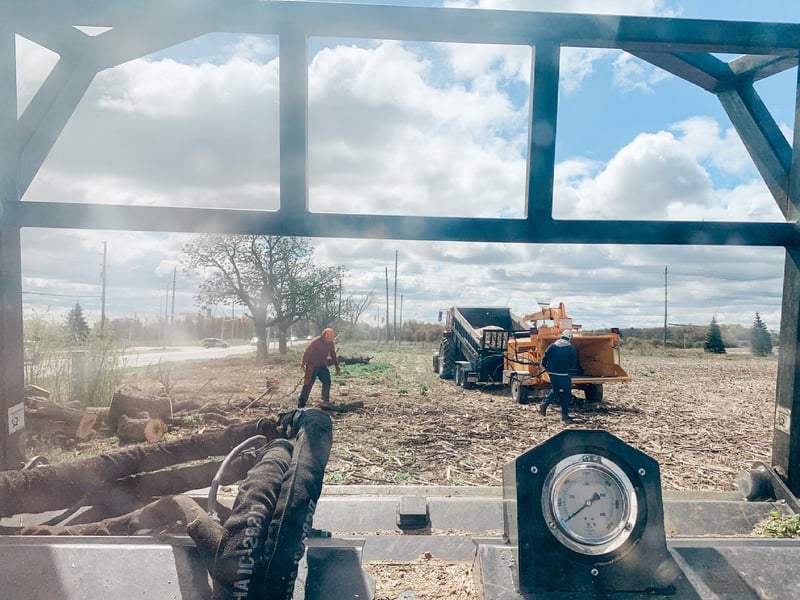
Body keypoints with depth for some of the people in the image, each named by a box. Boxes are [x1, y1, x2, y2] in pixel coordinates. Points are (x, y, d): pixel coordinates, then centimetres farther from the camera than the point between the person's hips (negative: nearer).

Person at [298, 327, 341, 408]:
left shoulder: (330, 343, -2)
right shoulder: (315, 342, -21)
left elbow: (333, 354, 9)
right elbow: (307, 353, -20)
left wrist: (337, 366, 9)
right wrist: (303, 364, -26)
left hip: (322, 366, 6)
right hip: (312, 366, -6)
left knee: (327, 382, 5)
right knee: (308, 384, -8)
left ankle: (326, 400, 21)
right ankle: (301, 404, -6)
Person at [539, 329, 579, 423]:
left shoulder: (552, 346, 0)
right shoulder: (571, 349, -6)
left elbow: (544, 359, 0)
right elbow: (574, 364, 0)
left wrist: (546, 367, 18)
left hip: (552, 373, 4)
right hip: (564, 374, -4)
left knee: (555, 390, 23)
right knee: (566, 394, 5)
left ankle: (544, 404, 10)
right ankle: (565, 415, 7)